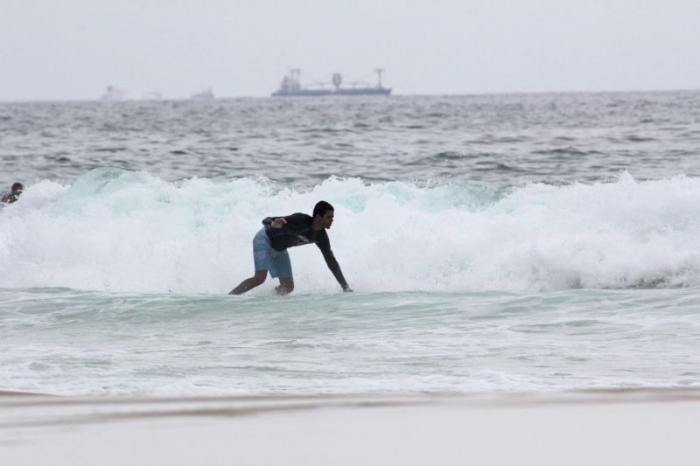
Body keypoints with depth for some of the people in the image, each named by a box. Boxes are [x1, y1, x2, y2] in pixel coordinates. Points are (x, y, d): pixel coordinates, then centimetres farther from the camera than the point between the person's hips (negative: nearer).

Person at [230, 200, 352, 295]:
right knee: (260, 278, -25)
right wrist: (273, 225, -61)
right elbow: (266, 221, -34)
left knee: (288, 287, -2)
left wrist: (345, 287, -3)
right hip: (265, 240, -7)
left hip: (279, 249, 7)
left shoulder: (321, 236, -13)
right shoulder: (300, 221, -33)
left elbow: (331, 261, -2)